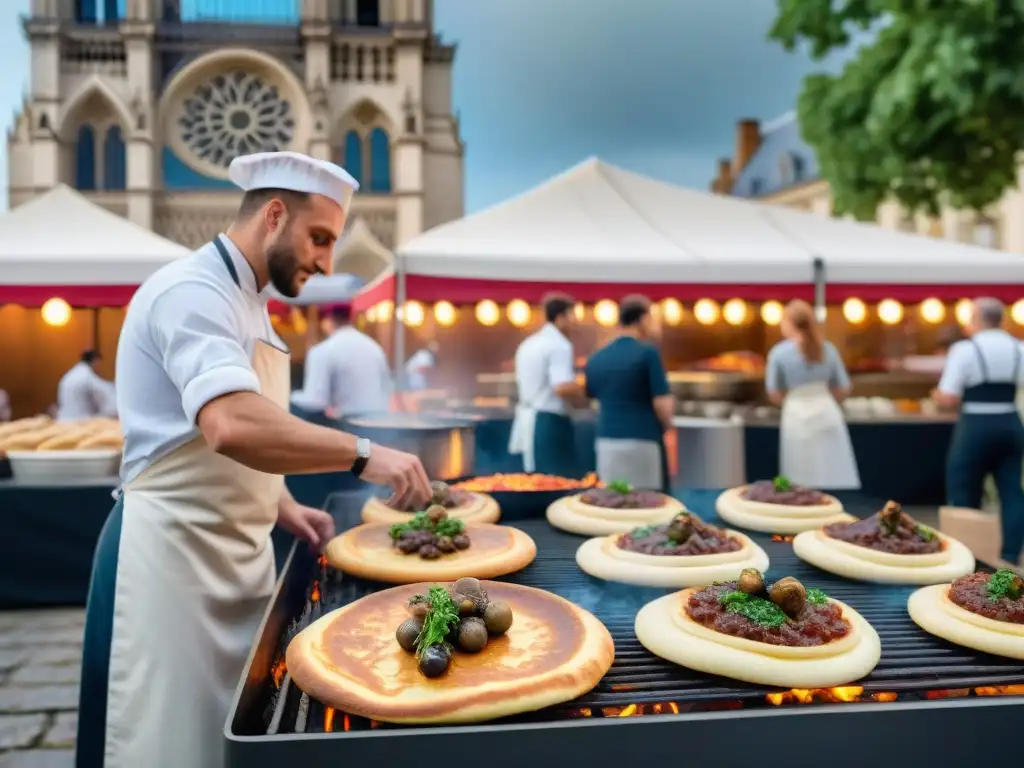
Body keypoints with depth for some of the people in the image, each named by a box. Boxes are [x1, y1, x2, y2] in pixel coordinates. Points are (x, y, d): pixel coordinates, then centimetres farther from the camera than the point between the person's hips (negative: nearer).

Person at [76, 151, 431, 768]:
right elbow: (232, 426, -34)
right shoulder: (194, 291, -17)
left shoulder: (244, 304, 14)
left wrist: (280, 505, 9)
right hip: (172, 550, -9)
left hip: (234, 552, 9)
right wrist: (363, 455, -31)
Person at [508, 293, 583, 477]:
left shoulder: (528, 344, 14)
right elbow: (562, 387, -26)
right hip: (550, 423, -9)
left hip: (527, 420, 9)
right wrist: (583, 391, -7)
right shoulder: (559, 345, -14)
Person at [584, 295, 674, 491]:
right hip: (643, 444, -6)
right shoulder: (647, 352, -8)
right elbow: (662, 404, -10)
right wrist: (666, 423, 10)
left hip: (606, 444, 6)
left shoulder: (595, 358, 9)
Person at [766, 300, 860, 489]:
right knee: (836, 476, 10)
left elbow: (774, 395, -3)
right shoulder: (828, 349, 1)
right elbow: (843, 391, 7)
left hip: (797, 417, -3)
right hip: (828, 413, 3)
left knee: (805, 480, 5)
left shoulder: (779, 352, -8)